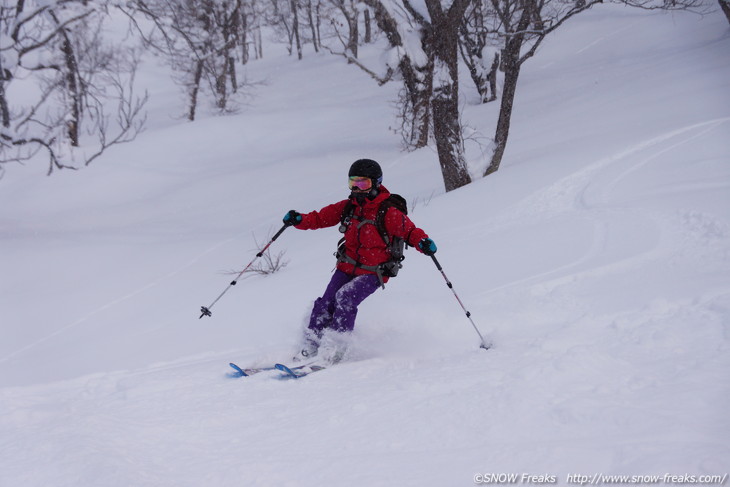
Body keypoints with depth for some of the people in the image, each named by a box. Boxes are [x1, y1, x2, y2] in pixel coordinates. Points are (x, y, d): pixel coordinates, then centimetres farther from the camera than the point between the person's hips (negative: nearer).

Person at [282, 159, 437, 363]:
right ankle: (310, 347, -5)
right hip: (347, 267, 5)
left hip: (372, 272, -5)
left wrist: (424, 243, -31)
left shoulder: (387, 212, -11)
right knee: (326, 303, -12)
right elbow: (320, 218, 10)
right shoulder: (348, 207, 5)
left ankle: (337, 348, -22)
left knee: (345, 298, -27)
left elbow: (410, 231, -9)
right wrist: (299, 220, -8)